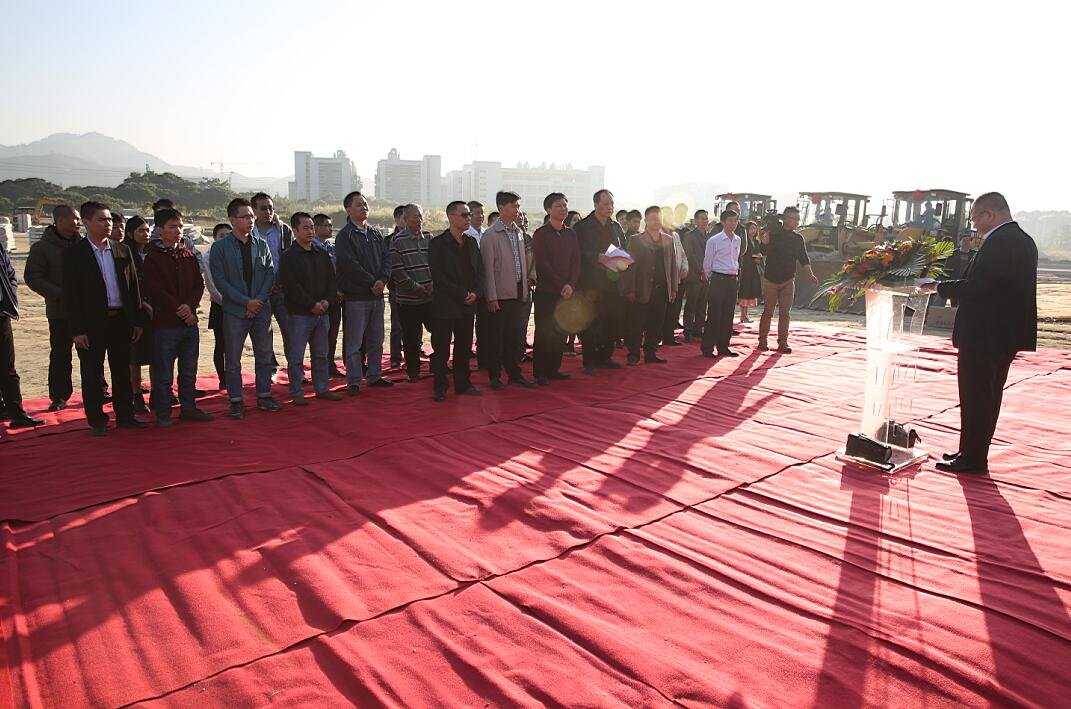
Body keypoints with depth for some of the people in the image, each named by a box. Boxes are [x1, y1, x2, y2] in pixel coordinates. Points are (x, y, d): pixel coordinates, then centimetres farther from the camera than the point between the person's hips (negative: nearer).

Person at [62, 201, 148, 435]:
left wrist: (137, 320, 6)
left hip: (121, 320, 4)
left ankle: (125, 415, 22)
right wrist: (77, 330, -12)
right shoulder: (74, 254, -5)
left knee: (122, 370, 11)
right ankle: (97, 420, 16)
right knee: (92, 374, 6)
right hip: (92, 323, -4)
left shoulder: (123, 251, 7)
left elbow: (133, 286, 10)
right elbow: (70, 294, -7)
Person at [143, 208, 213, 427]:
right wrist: (179, 310, -13)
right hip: (165, 323, -5)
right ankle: (163, 413, 13)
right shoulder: (153, 257, -4)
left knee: (189, 370, 13)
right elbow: (156, 290, -11)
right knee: (163, 373, 2)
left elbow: (199, 284, 7)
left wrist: (189, 306, -10)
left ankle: (188, 407, 24)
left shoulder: (189, 255, 10)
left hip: (190, 321, 5)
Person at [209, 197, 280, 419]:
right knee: (233, 360, 3)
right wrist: (246, 301, -14)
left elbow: (270, 274, 4)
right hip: (234, 311, -3)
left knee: (264, 355, 9)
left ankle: (264, 396, 21)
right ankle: (236, 401, 14)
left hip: (261, 309, 3)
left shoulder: (261, 244, 7)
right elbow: (220, 280, -8)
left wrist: (259, 300, -9)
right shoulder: (220, 247, -3)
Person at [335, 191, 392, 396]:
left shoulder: (375, 234, 14)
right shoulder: (345, 235, -6)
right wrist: (372, 282, -15)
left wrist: (382, 280, -10)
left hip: (377, 294, 6)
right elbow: (349, 264, -15)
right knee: (354, 341, -2)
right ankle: (354, 381, 5)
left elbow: (386, 257, 7)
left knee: (376, 340, 13)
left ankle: (375, 375, 23)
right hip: (356, 296, -6)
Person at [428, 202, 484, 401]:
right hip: (445, 306, -5)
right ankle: (440, 388, 11)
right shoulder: (438, 244, -7)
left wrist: (476, 293, -4)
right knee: (441, 349, 1)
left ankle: (463, 384, 21)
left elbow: (480, 270, 12)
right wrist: (462, 294, -14)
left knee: (464, 347, 11)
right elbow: (438, 276, -12)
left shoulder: (472, 242, 12)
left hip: (468, 305, 5)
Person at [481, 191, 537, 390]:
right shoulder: (490, 235, -9)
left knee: (512, 336, 13)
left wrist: (524, 290, 11)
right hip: (500, 295, -6)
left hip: (516, 293, 6)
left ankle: (514, 374, 21)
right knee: (495, 337, 3)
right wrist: (491, 297, -14)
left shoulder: (519, 232, 11)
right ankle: (495, 376, 13)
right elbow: (488, 268, -11)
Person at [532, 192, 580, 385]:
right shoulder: (541, 234, -4)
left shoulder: (570, 234, 12)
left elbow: (576, 261, 8)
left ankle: (553, 369, 16)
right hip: (546, 291, -5)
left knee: (561, 332, 5)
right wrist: (561, 286, -13)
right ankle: (539, 372, 5)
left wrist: (571, 285, -7)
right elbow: (543, 264, -10)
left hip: (567, 291, 5)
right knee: (544, 332, -2)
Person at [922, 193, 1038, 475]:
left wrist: (938, 286, -11)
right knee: (989, 396, 17)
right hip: (1008, 334, 10)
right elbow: (1000, 285, 14)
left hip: (983, 335, -10)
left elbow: (973, 287, -24)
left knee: (975, 397, -1)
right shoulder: (1025, 241, 12)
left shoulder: (997, 242, -19)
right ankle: (975, 452, 28)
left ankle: (972, 458, 7)